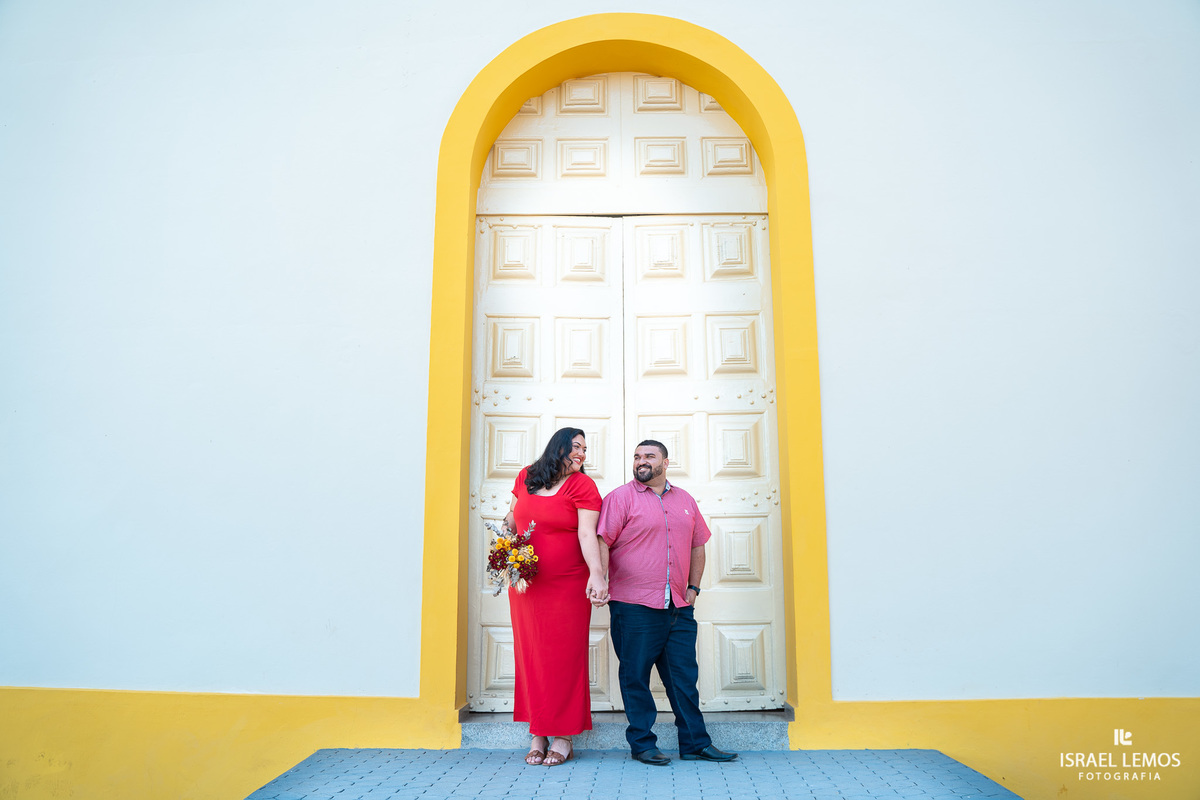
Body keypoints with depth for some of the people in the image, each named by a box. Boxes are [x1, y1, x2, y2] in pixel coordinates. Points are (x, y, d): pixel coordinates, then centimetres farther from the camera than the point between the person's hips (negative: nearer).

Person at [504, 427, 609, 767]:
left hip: (567, 586, -4)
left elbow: (587, 534, -17)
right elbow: (511, 519, 21)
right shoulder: (526, 477, 8)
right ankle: (538, 735, 20)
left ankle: (563, 738, 13)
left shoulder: (582, 486, -5)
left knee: (564, 657, 1)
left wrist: (596, 574, -31)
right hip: (525, 584, 4)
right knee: (530, 657, 8)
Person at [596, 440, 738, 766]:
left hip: (678, 606, 5)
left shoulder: (685, 500, 16)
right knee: (635, 675, 2)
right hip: (634, 605, -4)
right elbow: (602, 543, -8)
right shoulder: (620, 498, 0)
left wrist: (693, 587, 14)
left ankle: (695, 743, 19)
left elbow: (697, 545, 22)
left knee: (684, 676, 9)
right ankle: (642, 744, 15)